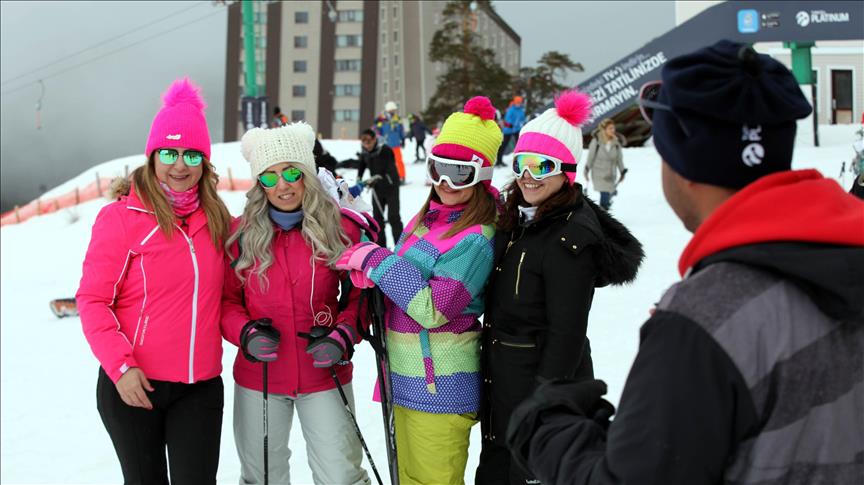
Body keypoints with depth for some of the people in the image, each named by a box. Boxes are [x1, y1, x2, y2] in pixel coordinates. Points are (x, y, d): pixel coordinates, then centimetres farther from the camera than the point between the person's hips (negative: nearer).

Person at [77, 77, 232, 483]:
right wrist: (121, 365, -17)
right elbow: (92, 299, -8)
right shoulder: (121, 216, -8)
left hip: (201, 387, 3)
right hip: (134, 384, -3)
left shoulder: (216, 219, 6)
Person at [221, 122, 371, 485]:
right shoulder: (241, 233, -5)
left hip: (324, 375, -1)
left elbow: (361, 295, 1)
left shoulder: (341, 228, -7)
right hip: (258, 377, 2)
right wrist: (245, 334, -15)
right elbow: (226, 299, 3)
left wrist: (343, 337, -15)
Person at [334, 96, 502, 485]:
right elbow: (407, 279, 16)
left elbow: (433, 309, -23)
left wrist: (376, 261, -16)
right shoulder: (427, 219, 9)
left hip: (439, 390, -8)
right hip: (406, 381, 8)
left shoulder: (475, 240, -17)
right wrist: (367, 257, -5)